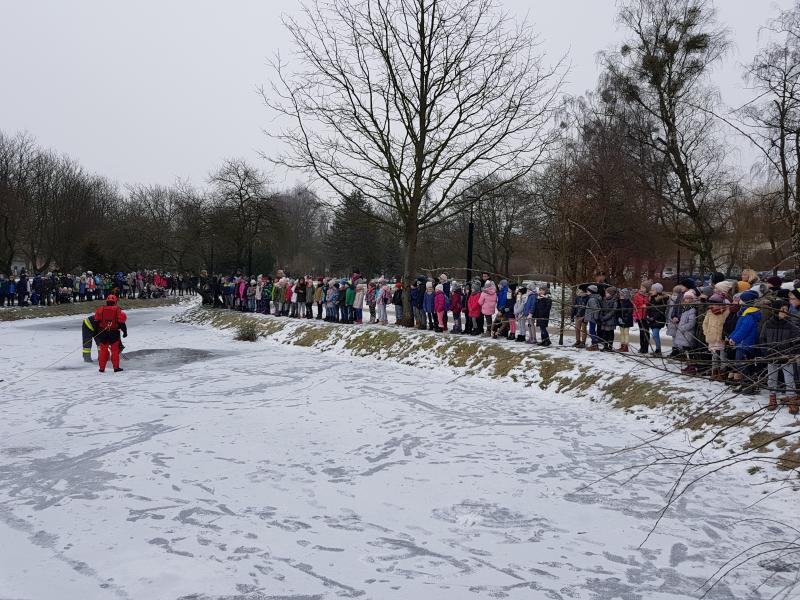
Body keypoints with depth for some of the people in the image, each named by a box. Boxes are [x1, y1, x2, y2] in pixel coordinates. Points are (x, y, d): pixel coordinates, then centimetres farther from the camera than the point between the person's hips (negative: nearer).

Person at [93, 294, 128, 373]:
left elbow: (97, 321, 3)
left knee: (103, 350, 10)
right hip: (114, 333, -2)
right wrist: (125, 331, 7)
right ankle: (116, 367, 5)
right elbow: (121, 322, -3)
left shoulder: (101, 309, 2)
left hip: (103, 333, 2)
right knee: (115, 350, 6)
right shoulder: (118, 310, -3)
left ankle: (102, 368, 11)